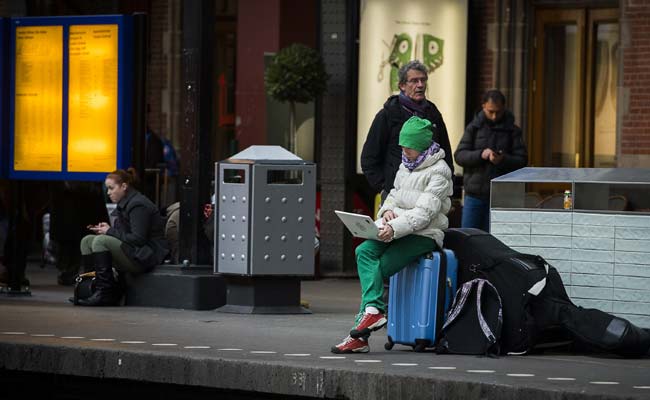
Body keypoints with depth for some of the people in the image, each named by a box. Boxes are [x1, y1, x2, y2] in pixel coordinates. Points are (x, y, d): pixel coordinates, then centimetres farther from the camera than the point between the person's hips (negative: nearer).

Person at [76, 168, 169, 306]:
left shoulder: (138, 205, -14)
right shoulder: (124, 204, 17)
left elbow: (138, 239, -21)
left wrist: (110, 231, -13)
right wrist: (106, 229, 1)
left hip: (144, 257, -11)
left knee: (100, 241, -25)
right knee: (87, 241, 4)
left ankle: (104, 293, -25)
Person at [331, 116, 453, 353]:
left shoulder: (438, 172, -8)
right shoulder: (406, 165, 17)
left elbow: (425, 212, -17)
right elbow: (395, 194, 21)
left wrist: (395, 228, -29)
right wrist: (388, 210, -4)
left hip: (425, 235, -7)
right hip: (399, 231, 7)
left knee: (379, 267, -22)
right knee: (364, 251, -23)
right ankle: (373, 309, -36)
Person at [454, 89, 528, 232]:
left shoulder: (512, 131, 3)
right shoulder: (474, 128, 6)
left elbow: (522, 161, -2)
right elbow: (459, 156, -1)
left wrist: (503, 160, -21)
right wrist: (480, 155, -18)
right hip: (474, 194, 1)